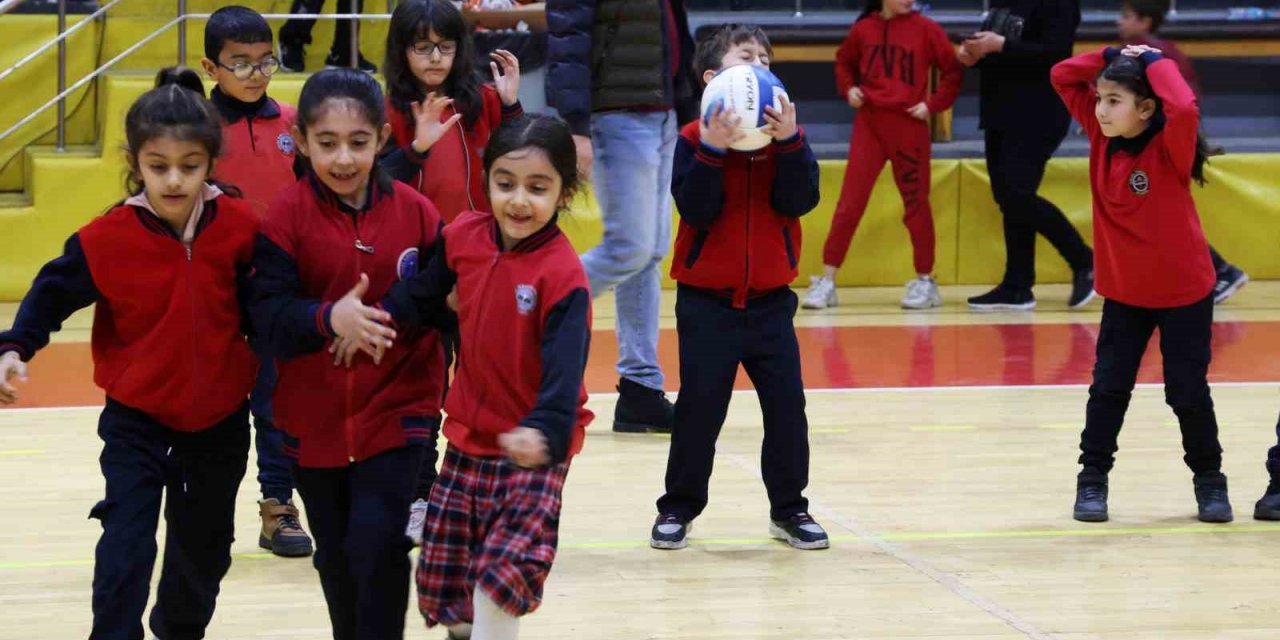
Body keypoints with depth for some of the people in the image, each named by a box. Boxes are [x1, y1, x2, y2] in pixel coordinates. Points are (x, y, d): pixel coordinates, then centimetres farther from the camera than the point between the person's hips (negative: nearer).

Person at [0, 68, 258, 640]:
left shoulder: (239, 227, -11)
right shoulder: (106, 239, -17)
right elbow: (53, 293, -6)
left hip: (219, 420, 3)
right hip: (136, 420, -2)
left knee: (205, 545, 18)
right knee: (126, 546, -13)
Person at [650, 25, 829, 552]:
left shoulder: (788, 135, 2)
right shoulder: (695, 140, -5)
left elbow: (799, 201, -11)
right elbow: (695, 209, -16)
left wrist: (788, 141, -22)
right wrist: (713, 149, -27)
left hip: (770, 300, 3)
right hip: (706, 300, -2)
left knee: (787, 404, 1)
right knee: (699, 406, -1)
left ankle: (789, 509, 14)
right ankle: (678, 508, 13)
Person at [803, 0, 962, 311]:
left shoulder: (925, 29, -3)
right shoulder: (863, 29, 3)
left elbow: (952, 70, 1)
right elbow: (843, 61, 21)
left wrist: (933, 104, -8)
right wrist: (848, 88, 4)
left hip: (909, 126, -1)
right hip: (868, 124, 2)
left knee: (915, 203, 6)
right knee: (849, 203, -1)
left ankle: (925, 282, 15)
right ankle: (826, 282, 1)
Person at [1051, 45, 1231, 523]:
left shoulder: (1169, 147, -20)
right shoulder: (1101, 137, -5)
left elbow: (1184, 110, -43)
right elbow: (1062, 77, -2)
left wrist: (1156, 63, -28)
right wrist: (1112, 56, -11)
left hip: (1183, 292, -4)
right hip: (1123, 292, 4)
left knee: (1188, 392, 4)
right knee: (1108, 388, 4)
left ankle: (1209, 480, 20)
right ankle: (1092, 480, 13)